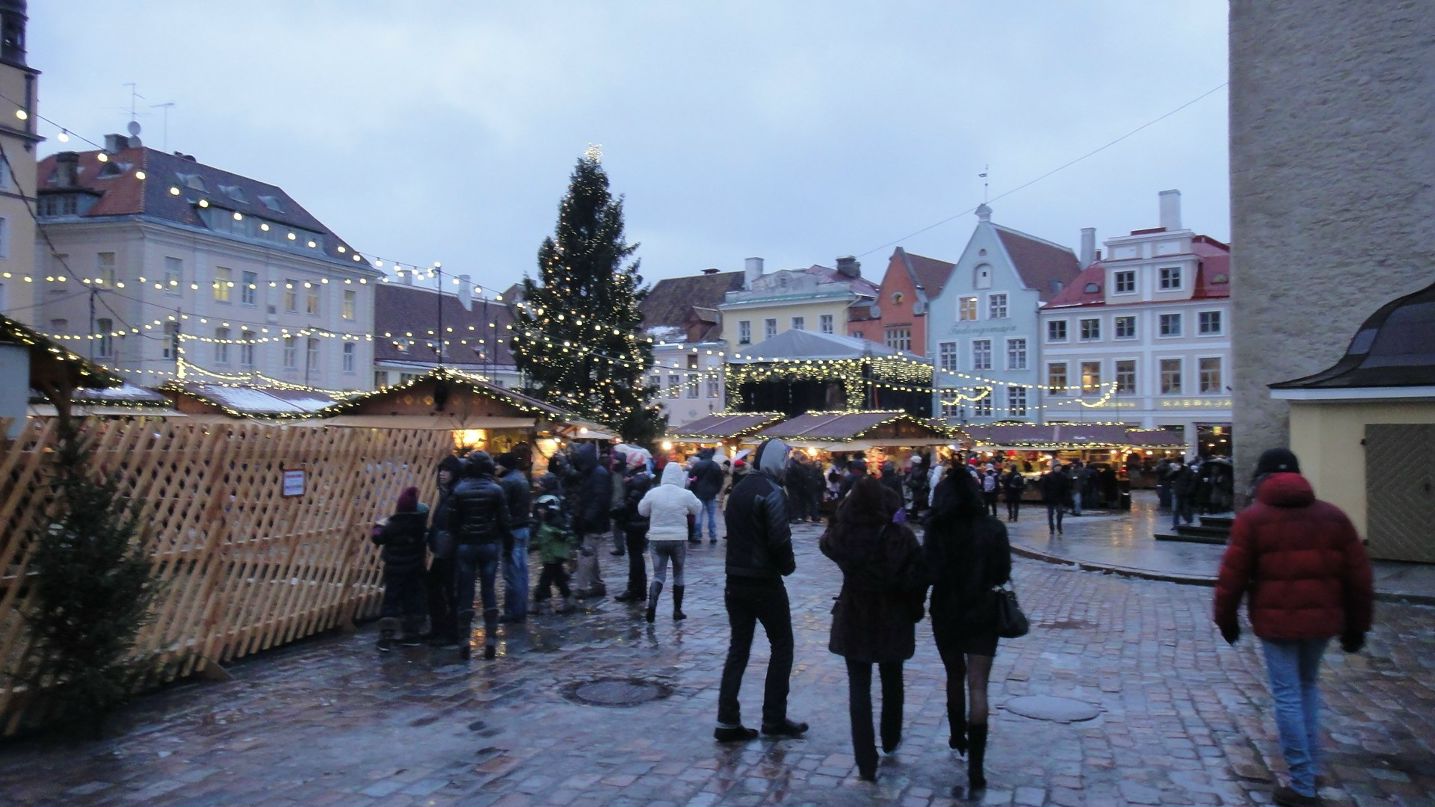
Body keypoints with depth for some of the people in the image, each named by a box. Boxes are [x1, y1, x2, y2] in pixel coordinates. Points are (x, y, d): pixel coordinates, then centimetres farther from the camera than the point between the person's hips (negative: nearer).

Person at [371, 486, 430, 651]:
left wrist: (379, 526, 8)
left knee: (391, 601, 1)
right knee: (413, 600, 12)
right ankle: (411, 634, 17)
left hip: (395, 569, -4)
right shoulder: (420, 523, -5)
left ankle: (386, 637, -5)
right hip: (415, 569, 4)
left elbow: (378, 538, -8)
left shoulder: (393, 525, -17)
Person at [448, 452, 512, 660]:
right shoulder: (496, 490, -5)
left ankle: (465, 641, 3)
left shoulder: (459, 490, -5)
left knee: (465, 593, 4)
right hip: (490, 545, 0)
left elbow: (453, 521, -5)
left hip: (466, 545, 0)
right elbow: (503, 521, -4)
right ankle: (491, 639, 3)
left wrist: (456, 541, 6)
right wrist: (508, 543, 6)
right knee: (489, 591, 6)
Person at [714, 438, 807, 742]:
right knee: (782, 645, 8)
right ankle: (774, 718, 10)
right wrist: (788, 566, -3)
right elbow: (780, 539, -20)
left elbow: (733, 531, 11)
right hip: (765, 582, -7)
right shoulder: (772, 492, -13)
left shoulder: (739, 490, 11)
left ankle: (727, 722, 7)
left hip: (736, 580, 7)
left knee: (738, 648, 10)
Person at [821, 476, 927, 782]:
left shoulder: (842, 534, -14)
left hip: (853, 619, 0)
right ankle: (890, 740, 45)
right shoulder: (900, 536, -18)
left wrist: (843, 518, 3)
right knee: (892, 682, 24)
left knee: (859, 689, 8)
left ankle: (866, 763, 7)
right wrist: (913, 609, 1)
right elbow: (918, 578, -15)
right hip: (893, 618, 0)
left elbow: (827, 543, 11)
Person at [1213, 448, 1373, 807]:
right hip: (1322, 619, 5)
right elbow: (1358, 574, 8)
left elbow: (1233, 575, -7)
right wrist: (1356, 626, 15)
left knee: (1288, 696, 2)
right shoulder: (1332, 516, 6)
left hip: (1276, 620, -4)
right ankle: (1311, 765, 28)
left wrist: (1226, 618, 6)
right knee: (1308, 686, 23)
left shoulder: (1252, 518, -5)